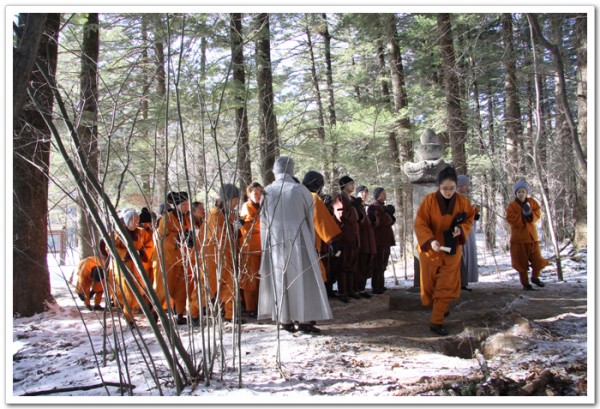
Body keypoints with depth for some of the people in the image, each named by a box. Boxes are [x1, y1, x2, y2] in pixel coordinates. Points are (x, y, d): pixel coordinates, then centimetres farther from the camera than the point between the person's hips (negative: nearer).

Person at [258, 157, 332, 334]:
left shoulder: (267, 192, 1)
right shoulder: (301, 190, -5)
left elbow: (263, 222, 5)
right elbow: (310, 218, 2)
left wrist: (266, 245, 15)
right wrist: (311, 243, 13)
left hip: (274, 241, 3)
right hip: (298, 239, -3)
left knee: (279, 278, 9)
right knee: (302, 277, 3)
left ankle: (285, 320, 11)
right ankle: (304, 320, 0)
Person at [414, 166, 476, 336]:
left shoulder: (462, 201, -7)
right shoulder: (429, 200, -15)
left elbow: (469, 219, 6)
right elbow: (420, 224, -16)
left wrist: (461, 229, -16)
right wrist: (430, 240, -32)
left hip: (452, 251, 1)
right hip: (430, 249, -1)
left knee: (446, 287, -2)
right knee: (430, 284, 11)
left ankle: (436, 322, 5)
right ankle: (439, 308, 38)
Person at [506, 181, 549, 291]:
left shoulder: (532, 202, 6)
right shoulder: (512, 205, -4)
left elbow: (538, 214, -1)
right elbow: (510, 218, -14)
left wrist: (530, 214, -20)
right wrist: (523, 215, -20)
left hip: (532, 236, 3)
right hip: (518, 238, -3)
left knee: (537, 259, 3)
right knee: (521, 261, 2)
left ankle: (535, 277, 29)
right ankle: (525, 283, 14)